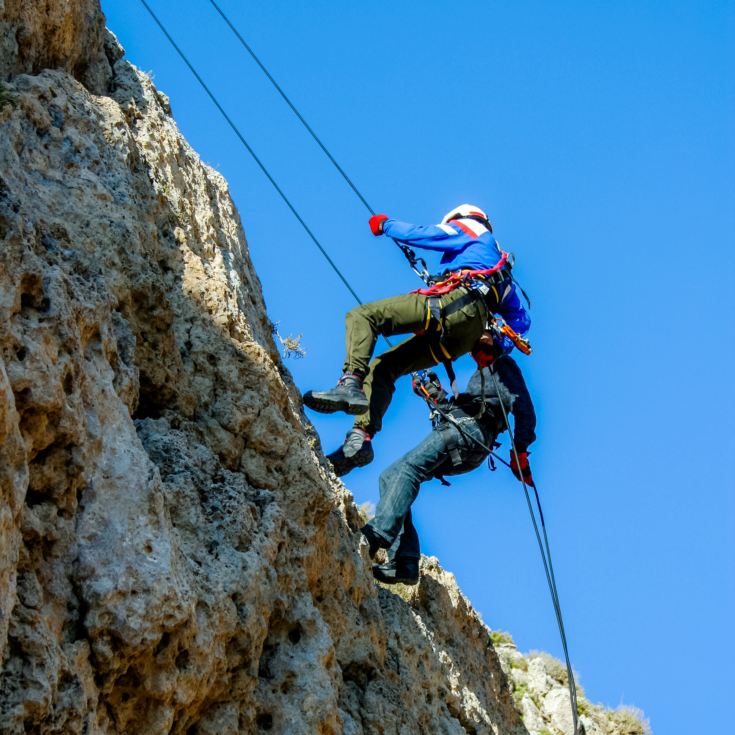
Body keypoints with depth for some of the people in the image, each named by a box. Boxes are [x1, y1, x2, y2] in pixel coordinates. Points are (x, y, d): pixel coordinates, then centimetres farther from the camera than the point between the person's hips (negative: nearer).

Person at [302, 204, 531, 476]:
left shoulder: (469, 230, 22)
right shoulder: (501, 271, 43)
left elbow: (421, 234, 14)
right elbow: (522, 320, 41)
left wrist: (385, 224, 30)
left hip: (456, 301, -8)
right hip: (475, 327, 8)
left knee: (362, 316, -13)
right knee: (382, 367, 9)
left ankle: (351, 385, -39)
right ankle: (362, 438, -12)